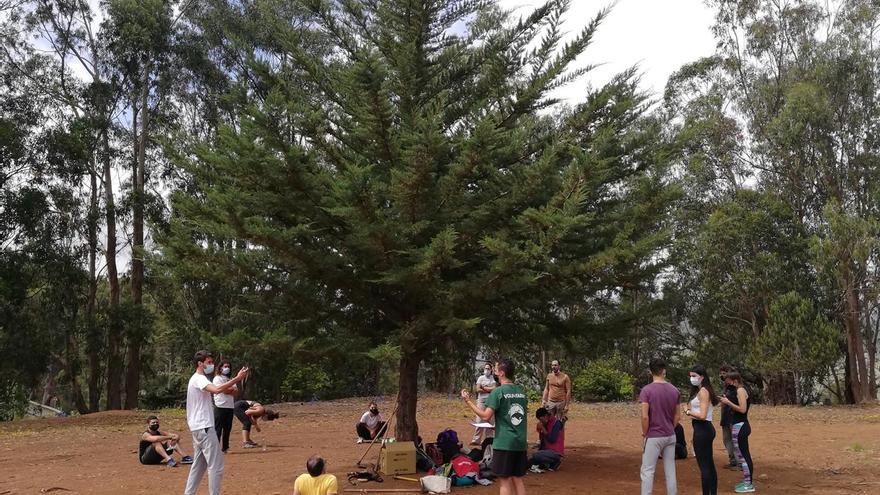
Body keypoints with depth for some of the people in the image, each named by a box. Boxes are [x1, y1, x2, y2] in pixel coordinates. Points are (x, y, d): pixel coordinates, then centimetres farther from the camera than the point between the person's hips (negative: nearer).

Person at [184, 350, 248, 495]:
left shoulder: (197, 379, 18)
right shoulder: (199, 379, -15)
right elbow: (216, 390, -34)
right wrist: (237, 378, -36)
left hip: (198, 428, 11)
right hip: (204, 427, -11)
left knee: (199, 464, 16)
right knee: (216, 465, -8)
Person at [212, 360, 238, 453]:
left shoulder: (230, 379, 21)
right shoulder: (217, 378, 0)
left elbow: (236, 392, 8)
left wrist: (228, 390, -10)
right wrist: (232, 389, -1)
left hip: (230, 407, 7)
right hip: (220, 407, -7)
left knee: (227, 429, 8)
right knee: (218, 429, -7)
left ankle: (225, 448, 15)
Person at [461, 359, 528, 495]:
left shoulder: (498, 392, -11)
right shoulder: (521, 391, 9)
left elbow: (485, 416, -17)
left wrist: (468, 401, -8)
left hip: (504, 443, -6)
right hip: (521, 443, 6)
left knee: (504, 481, 1)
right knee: (517, 479, 13)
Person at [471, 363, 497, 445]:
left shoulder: (493, 378, 7)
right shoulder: (481, 378, 8)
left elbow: (495, 388, -6)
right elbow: (478, 389, -2)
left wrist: (484, 388, -6)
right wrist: (489, 390, -3)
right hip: (482, 401, -1)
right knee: (479, 420, -5)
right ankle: (476, 439, -3)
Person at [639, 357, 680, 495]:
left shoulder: (646, 390, -14)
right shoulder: (674, 390, 2)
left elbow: (645, 416, -17)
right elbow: (677, 416, 7)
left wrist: (645, 432, -3)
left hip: (654, 437, -5)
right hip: (670, 436, 5)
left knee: (647, 472, 0)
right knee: (670, 471, 12)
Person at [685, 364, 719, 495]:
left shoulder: (702, 392, -16)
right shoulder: (704, 391, 14)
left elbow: (702, 415, -24)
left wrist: (688, 412, -8)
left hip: (702, 430, -10)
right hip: (706, 429, 10)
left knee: (704, 466, -4)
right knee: (709, 464, 15)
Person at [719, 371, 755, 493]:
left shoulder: (740, 390, -14)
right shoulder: (740, 390, 15)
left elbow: (742, 409, -22)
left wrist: (728, 402, -17)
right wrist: (727, 401, 9)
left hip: (740, 427, -10)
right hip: (739, 426, 10)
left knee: (743, 455, -5)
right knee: (743, 455, 15)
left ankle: (749, 485, 0)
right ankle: (746, 482, 22)